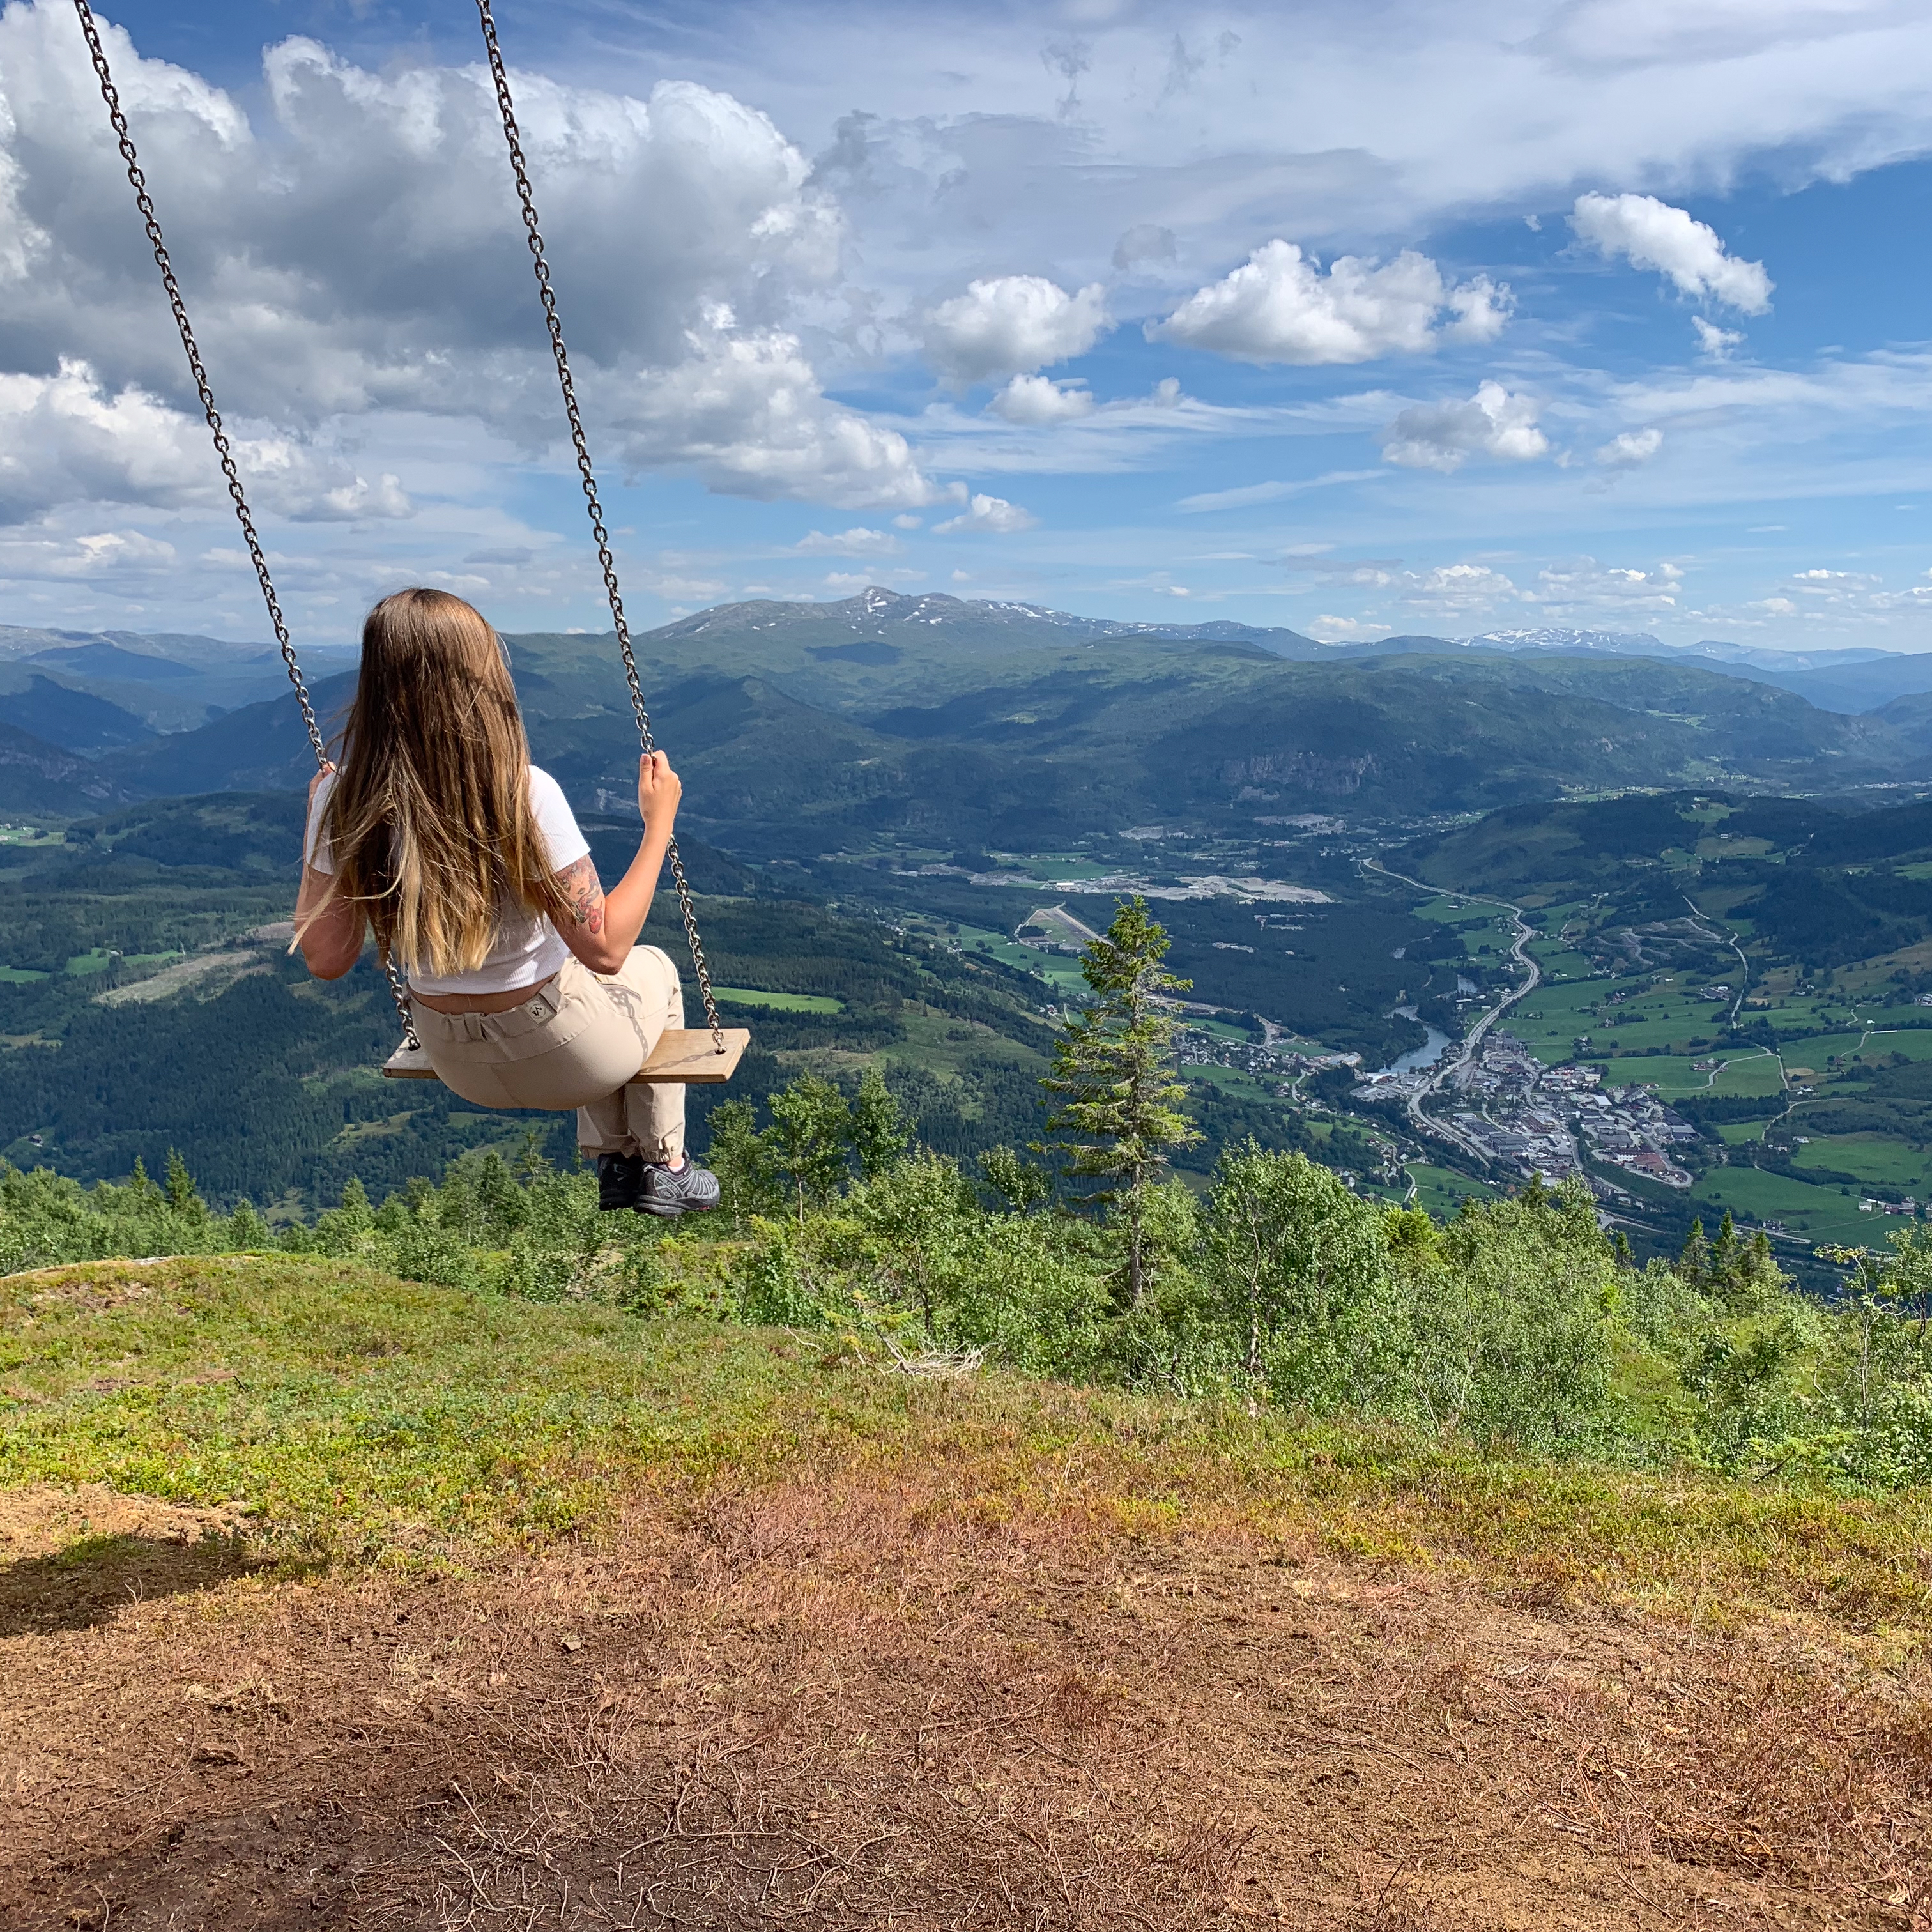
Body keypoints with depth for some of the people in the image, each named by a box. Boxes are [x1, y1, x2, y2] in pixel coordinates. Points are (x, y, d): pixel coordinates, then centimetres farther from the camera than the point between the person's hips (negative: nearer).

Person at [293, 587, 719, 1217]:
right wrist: (658, 823, -15)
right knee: (654, 970, 30)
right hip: (560, 1057, -5)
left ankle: (614, 1163, 46)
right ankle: (664, 1169, 39)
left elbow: (326, 958, -7)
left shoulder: (345, 801, -16)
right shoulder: (524, 794, -30)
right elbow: (605, 949, -24)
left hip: (455, 1064, 5)